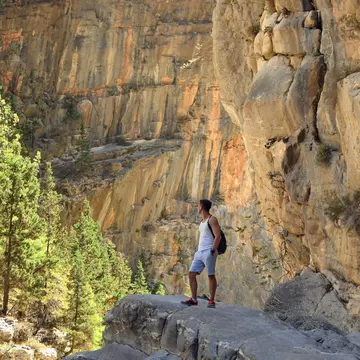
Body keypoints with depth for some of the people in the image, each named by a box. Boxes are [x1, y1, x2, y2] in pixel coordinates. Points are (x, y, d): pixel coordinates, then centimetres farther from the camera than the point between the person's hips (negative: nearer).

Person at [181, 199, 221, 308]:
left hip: (209, 251, -9)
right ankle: (194, 299, 3)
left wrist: (212, 251, -20)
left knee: (211, 275, -5)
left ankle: (211, 301, 0)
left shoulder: (212, 219, -5)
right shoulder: (202, 221, 22)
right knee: (191, 274, 0)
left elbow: (218, 236, -13)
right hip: (200, 252, 9)